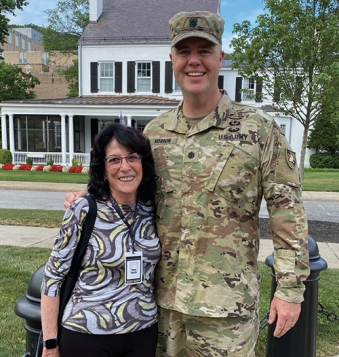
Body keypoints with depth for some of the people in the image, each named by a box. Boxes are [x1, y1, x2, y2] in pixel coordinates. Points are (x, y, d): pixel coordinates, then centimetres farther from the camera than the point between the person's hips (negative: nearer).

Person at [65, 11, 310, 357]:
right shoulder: (154, 131, 3)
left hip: (225, 303, -3)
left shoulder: (259, 128, -8)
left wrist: (290, 289, -7)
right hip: (161, 296, 4)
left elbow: (288, 212, -7)